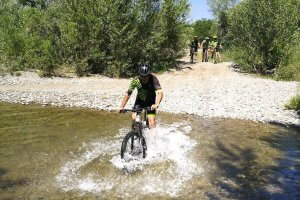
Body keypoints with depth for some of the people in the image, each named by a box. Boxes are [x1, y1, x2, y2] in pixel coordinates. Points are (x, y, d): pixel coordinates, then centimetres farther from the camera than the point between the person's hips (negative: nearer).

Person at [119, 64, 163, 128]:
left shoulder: (153, 79, -30)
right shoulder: (135, 80, -25)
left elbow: (160, 92, -40)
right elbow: (128, 94, -24)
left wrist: (157, 104, -57)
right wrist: (122, 107, -34)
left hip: (151, 102, -1)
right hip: (140, 101, 2)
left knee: (151, 120, -16)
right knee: (134, 117, -15)